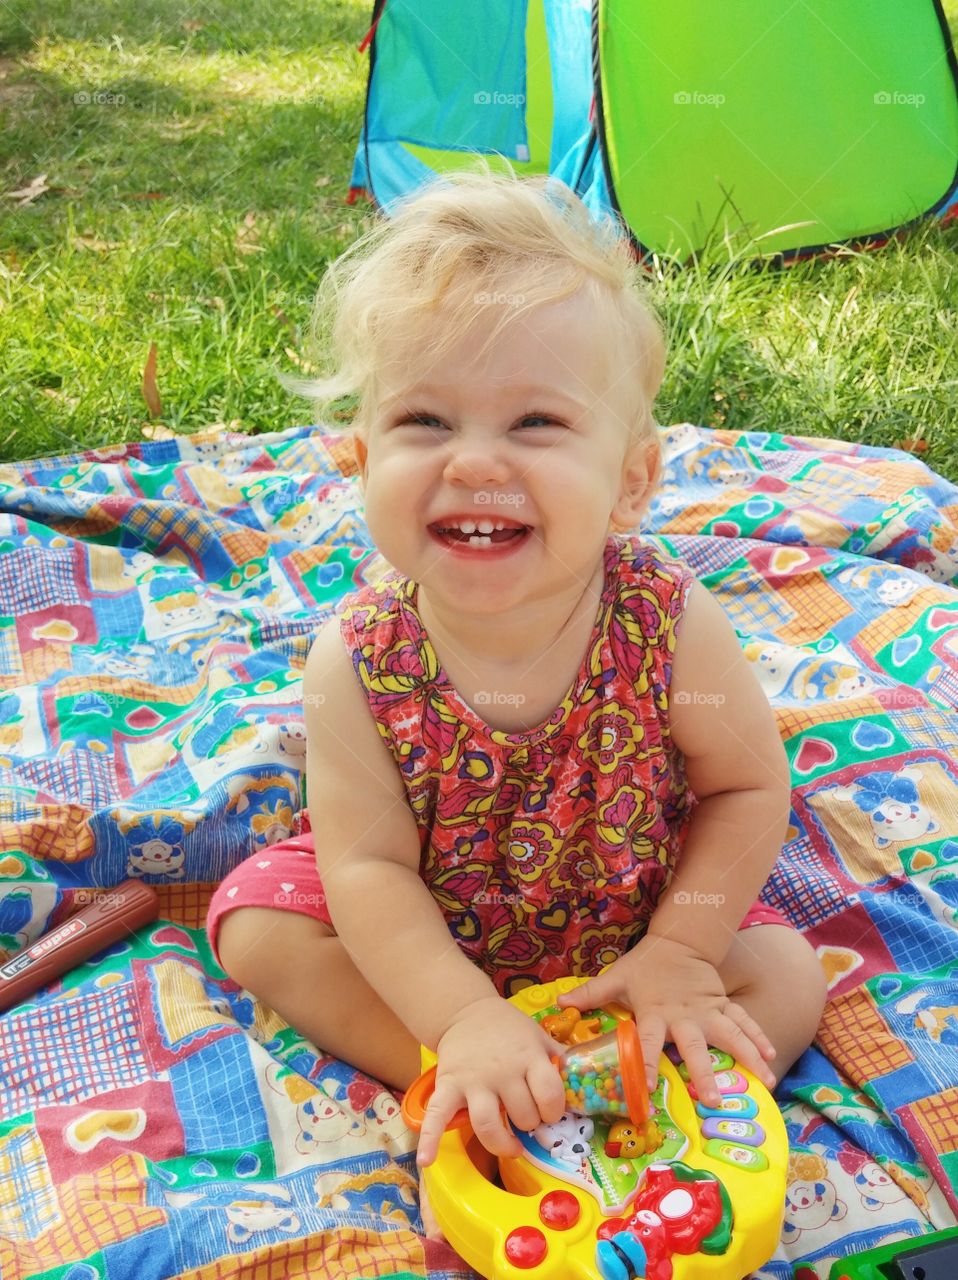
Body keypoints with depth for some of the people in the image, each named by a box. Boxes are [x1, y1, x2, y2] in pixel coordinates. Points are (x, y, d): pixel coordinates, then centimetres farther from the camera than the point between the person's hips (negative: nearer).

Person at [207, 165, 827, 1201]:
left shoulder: (669, 626, -29)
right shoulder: (357, 666, -28)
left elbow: (751, 787, -14)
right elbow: (368, 868, -24)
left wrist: (679, 950, -21)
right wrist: (465, 1020, -35)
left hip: (635, 912, 0)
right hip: (424, 931, 1)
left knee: (786, 979, -13)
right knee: (258, 929, -11)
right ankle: (460, 1090, -15)